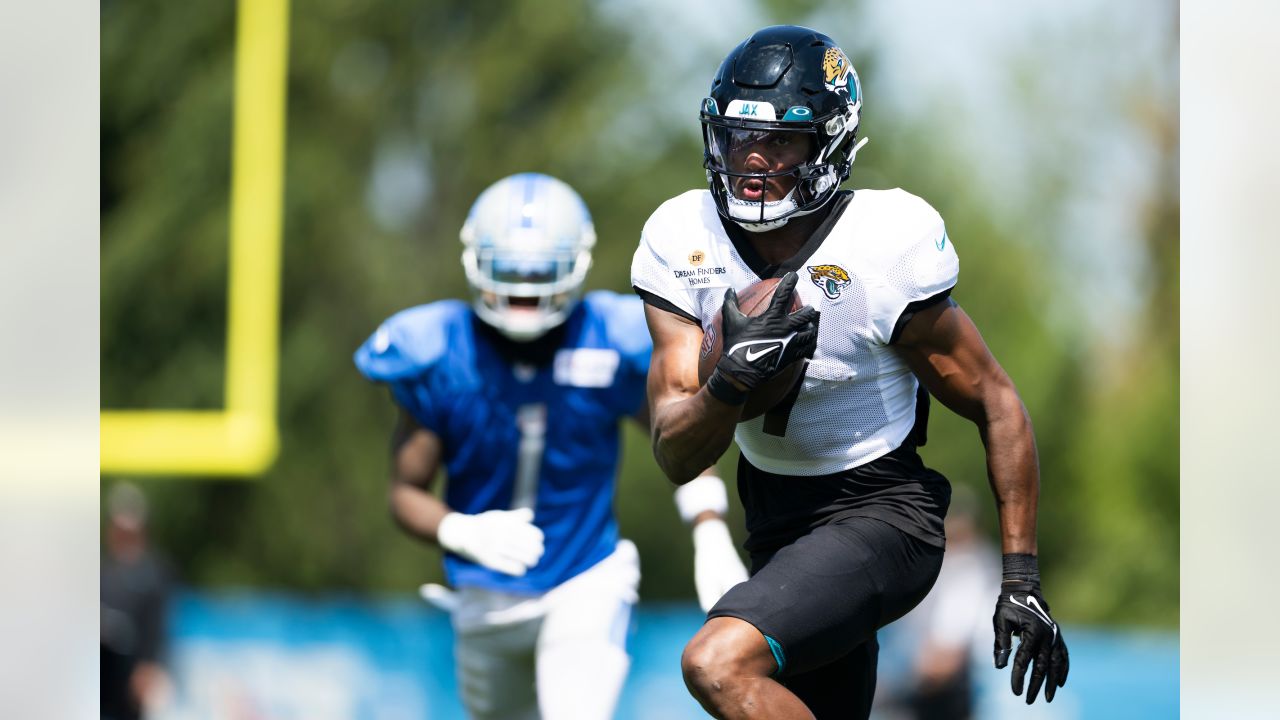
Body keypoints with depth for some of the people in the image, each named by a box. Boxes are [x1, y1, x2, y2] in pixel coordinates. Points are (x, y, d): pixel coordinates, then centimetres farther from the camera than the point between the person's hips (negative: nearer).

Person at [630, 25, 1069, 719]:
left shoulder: (885, 247, -21)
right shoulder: (681, 240, -10)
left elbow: (996, 404, -9)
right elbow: (676, 457, -12)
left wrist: (1022, 577, -10)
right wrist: (731, 381, -34)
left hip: (881, 512, -6)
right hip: (775, 525, 6)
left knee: (720, 663, -29)